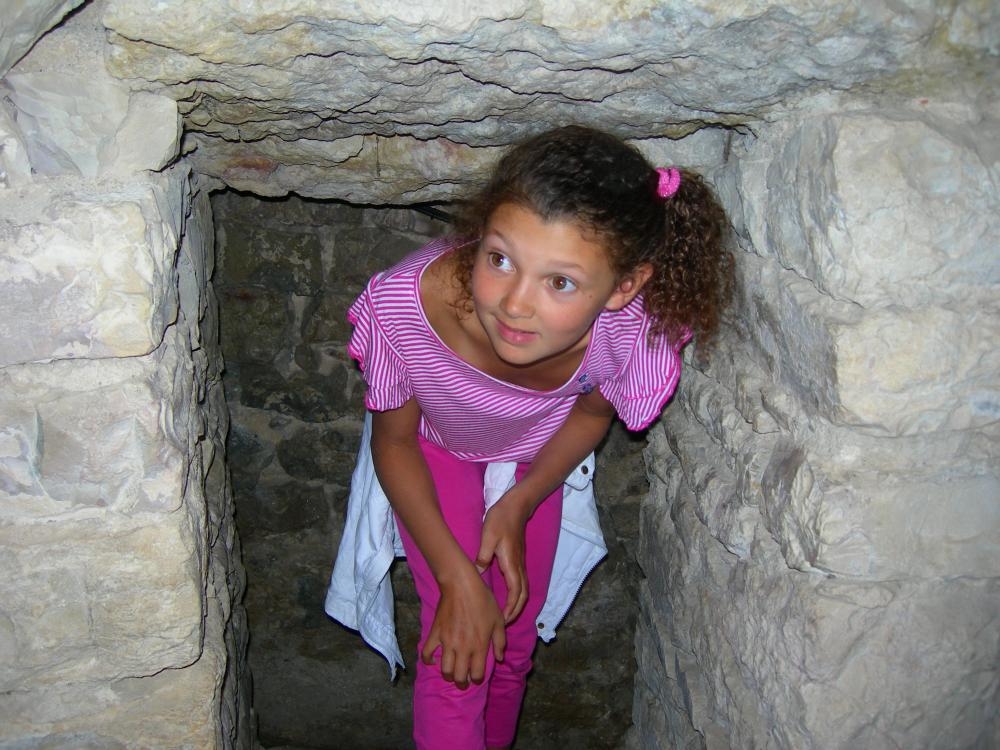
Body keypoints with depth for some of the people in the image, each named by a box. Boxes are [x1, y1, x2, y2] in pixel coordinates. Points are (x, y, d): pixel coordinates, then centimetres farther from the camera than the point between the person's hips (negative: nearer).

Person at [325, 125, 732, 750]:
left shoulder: (632, 329, -38)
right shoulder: (405, 305, -41)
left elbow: (593, 411, -11)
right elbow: (393, 439, -20)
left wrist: (517, 506, -17)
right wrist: (454, 574, -23)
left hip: (538, 454, 2)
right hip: (435, 448, -1)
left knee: (514, 643, 15)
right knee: (458, 652, -10)